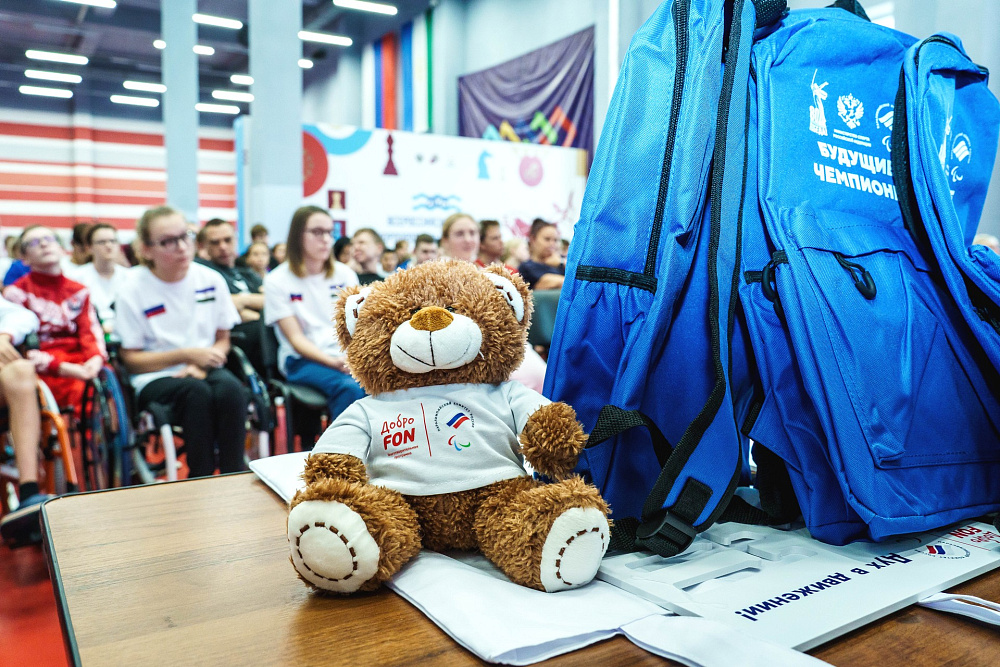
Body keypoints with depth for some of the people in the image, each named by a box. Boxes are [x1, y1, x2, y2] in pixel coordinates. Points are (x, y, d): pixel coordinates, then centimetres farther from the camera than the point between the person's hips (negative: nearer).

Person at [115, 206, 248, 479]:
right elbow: (131, 360, -2)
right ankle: (201, 480, -25)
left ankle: (233, 477, -25)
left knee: (231, 389, -33)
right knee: (196, 392, -35)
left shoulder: (211, 280, 2)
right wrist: (186, 355, -16)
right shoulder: (134, 289, -5)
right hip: (156, 379, -2)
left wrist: (201, 364, -11)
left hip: (204, 372, 2)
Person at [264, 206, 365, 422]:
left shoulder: (345, 274, 11)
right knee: (350, 388, -35)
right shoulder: (277, 281, 0)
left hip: (346, 354, 3)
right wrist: (333, 362, -22)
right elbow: (296, 338, -5)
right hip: (303, 360, -3)